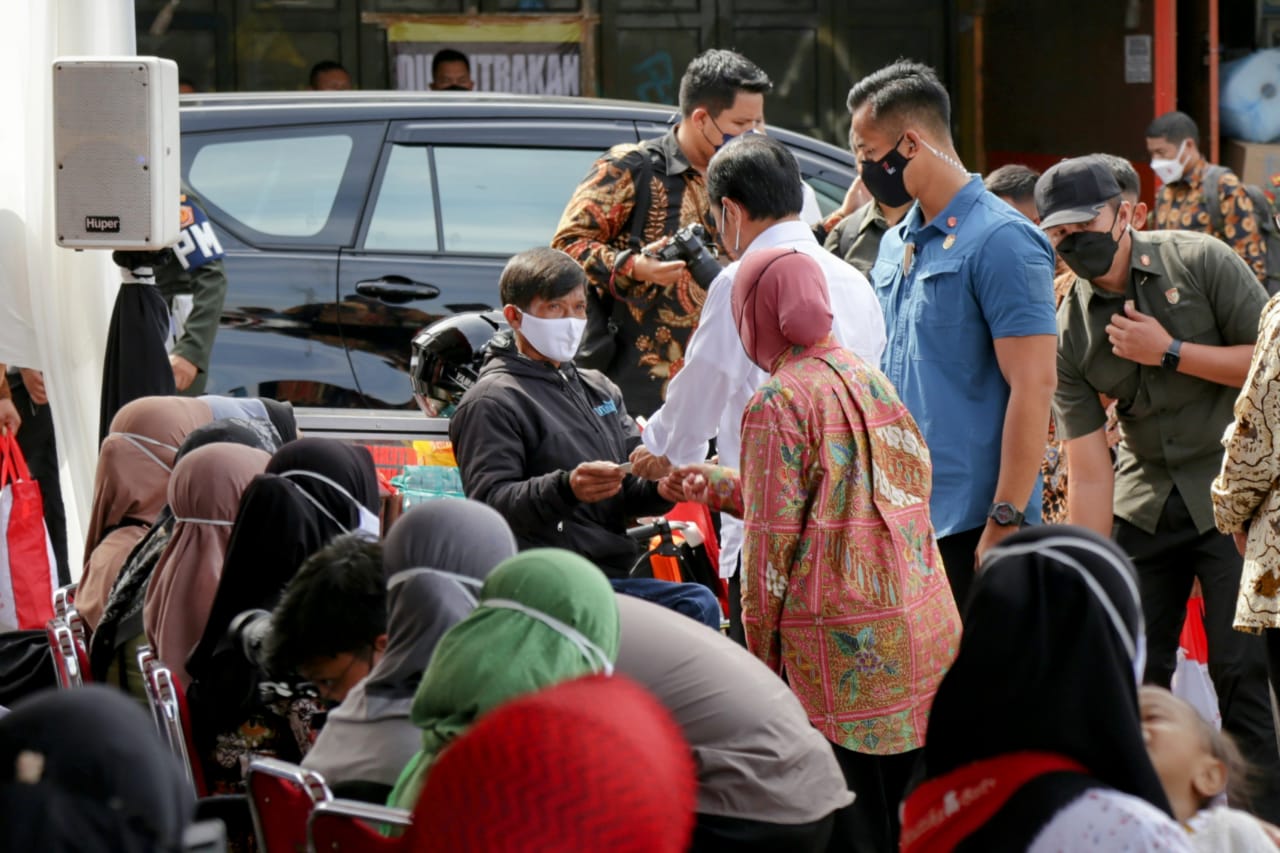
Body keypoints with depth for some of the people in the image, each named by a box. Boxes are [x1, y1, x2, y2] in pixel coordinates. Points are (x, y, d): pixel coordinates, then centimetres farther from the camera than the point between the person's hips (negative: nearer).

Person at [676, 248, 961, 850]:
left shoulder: (778, 403, -9)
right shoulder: (871, 381, 12)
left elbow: (773, 536, -11)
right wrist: (726, 488, 29)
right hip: (922, 639, 7)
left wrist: (762, 653, -2)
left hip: (840, 653, -7)